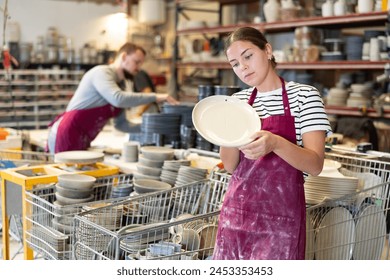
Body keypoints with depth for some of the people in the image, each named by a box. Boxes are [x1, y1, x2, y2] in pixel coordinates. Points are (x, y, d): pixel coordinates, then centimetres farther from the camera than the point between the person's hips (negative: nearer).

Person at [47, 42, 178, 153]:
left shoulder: (122, 85, 15)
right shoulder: (102, 72, -12)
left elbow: (121, 123, 18)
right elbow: (118, 99, -32)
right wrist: (154, 97, -25)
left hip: (81, 140, 9)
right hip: (66, 134, -9)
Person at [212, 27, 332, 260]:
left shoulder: (304, 95, -5)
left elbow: (315, 165, -13)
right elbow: (230, 165, 3)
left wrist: (275, 143, -30)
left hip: (279, 216, -4)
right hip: (236, 211, 4)